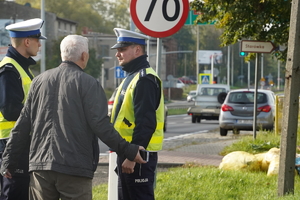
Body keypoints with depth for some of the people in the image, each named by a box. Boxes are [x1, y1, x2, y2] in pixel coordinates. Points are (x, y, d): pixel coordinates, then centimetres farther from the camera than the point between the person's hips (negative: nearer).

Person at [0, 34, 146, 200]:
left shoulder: (39, 81, 10)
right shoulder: (88, 83, -5)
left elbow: (23, 125, 11)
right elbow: (101, 126, -12)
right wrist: (128, 151, -5)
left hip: (40, 164, 5)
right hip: (75, 168, -5)